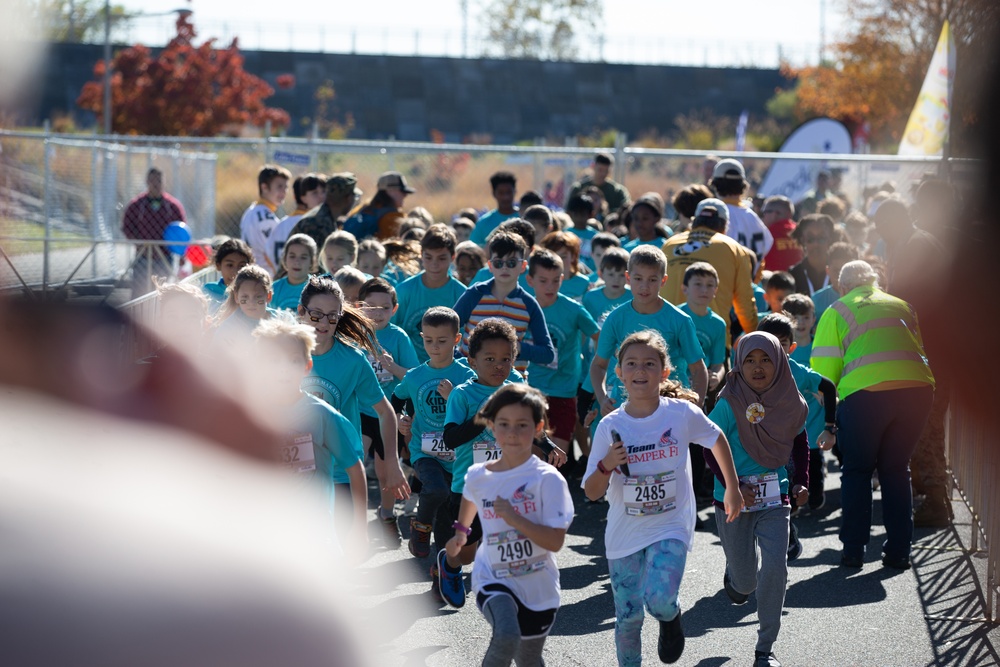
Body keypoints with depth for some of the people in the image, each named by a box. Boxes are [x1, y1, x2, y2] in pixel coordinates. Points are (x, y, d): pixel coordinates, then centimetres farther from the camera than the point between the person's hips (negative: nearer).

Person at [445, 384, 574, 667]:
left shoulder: (548, 479, -14)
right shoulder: (478, 476, -3)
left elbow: (555, 541, -20)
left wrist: (513, 517, -28)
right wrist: (461, 531, 28)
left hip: (538, 589, 0)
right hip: (494, 580, 0)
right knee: (507, 636, -31)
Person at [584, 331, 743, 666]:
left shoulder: (683, 413, -10)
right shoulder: (611, 426, -7)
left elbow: (717, 440, 12)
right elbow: (592, 492, -4)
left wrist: (733, 488, 19)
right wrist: (606, 466, -24)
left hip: (671, 528, -2)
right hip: (624, 535, 2)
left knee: (659, 599, -23)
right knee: (628, 618, 5)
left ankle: (671, 618, 13)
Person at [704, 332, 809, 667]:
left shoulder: (790, 404, -2)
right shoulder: (730, 404, -13)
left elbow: (799, 443, 15)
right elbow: (711, 449, -9)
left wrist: (801, 482, 4)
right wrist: (732, 487, -19)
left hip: (774, 499, 2)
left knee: (775, 570, -14)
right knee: (745, 583, 7)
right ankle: (734, 573, 48)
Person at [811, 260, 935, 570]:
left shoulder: (837, 312, 13)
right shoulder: (902, 306, 24)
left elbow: (824, 370, 7)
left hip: (866, 392, -3)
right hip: (917, 389, 3)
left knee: (857, 471, 14)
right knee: (896, 469, 18)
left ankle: (853, 550, 11)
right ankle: (898, 551, 15)